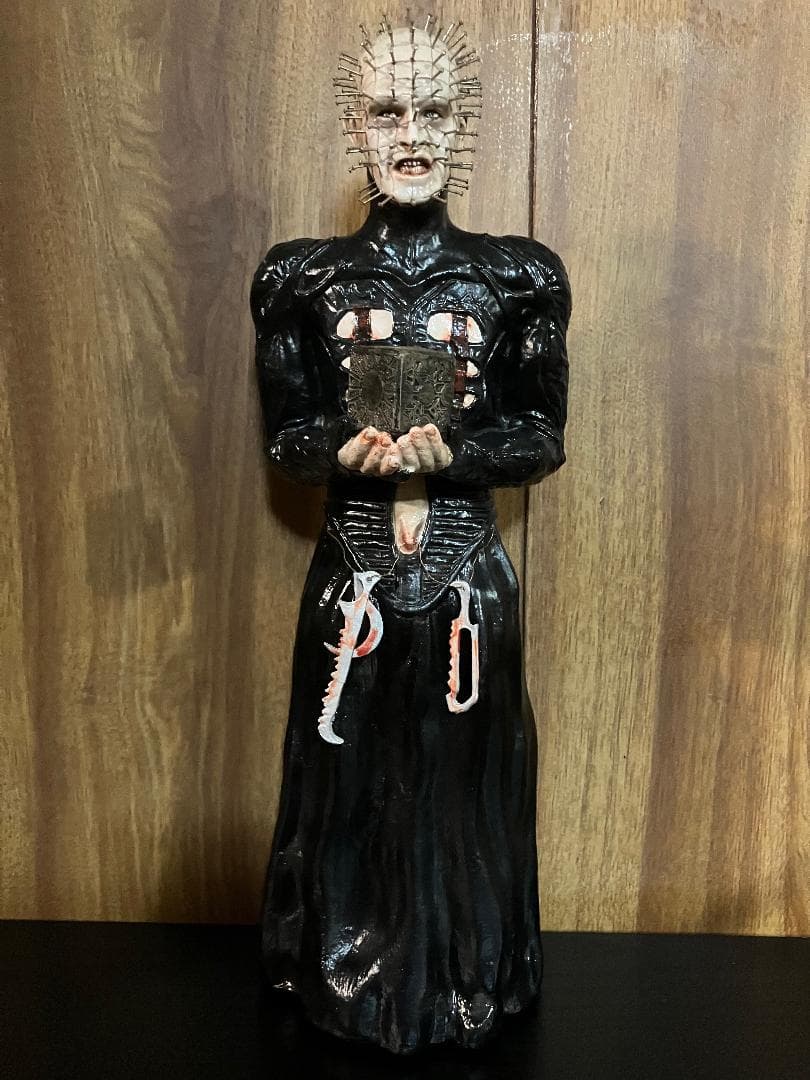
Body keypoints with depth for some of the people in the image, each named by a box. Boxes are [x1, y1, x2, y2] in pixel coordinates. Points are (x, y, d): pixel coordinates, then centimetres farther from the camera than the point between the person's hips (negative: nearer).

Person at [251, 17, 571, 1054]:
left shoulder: (518, 276, -2)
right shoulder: (302, 277, 0)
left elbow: (542, 435, 1)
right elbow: (286, 432, 3)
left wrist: (448, 450, -19)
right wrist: (350, 450, -19)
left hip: (468, 577, 0)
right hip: (351, 575, 1)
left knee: (463, 780, 13)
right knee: (347, 780, 14)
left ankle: (467, 984, 39)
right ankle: (345, 979, 40)